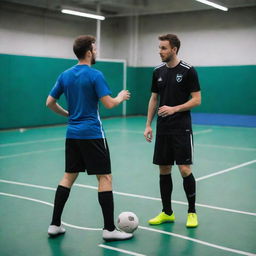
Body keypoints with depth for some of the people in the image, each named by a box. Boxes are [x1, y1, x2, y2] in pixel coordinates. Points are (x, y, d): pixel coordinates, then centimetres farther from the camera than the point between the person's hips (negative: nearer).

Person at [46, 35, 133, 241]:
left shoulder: (65, 75, 8)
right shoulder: (95, 75, -11)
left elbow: (50, 103, 11)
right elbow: (109, 104, -16)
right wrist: (121, 97, 4)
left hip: (72, 133, 7)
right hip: (92, 134, -7)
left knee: (69, 177, 14)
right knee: (105, 178, -1)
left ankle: (55, 224, 16)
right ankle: (109, 229, 1)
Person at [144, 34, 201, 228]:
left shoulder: (188, 71, -7)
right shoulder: (158, 72, 9)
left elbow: (197, 100, -7)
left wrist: (174, 109, -19)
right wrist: (148, 124, 7)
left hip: (182, 129, -5)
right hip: (162, 130, 5)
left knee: (185, 169, -7)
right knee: (164, 170, 7)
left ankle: (192, 212, 11)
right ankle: (167, 212, 19)